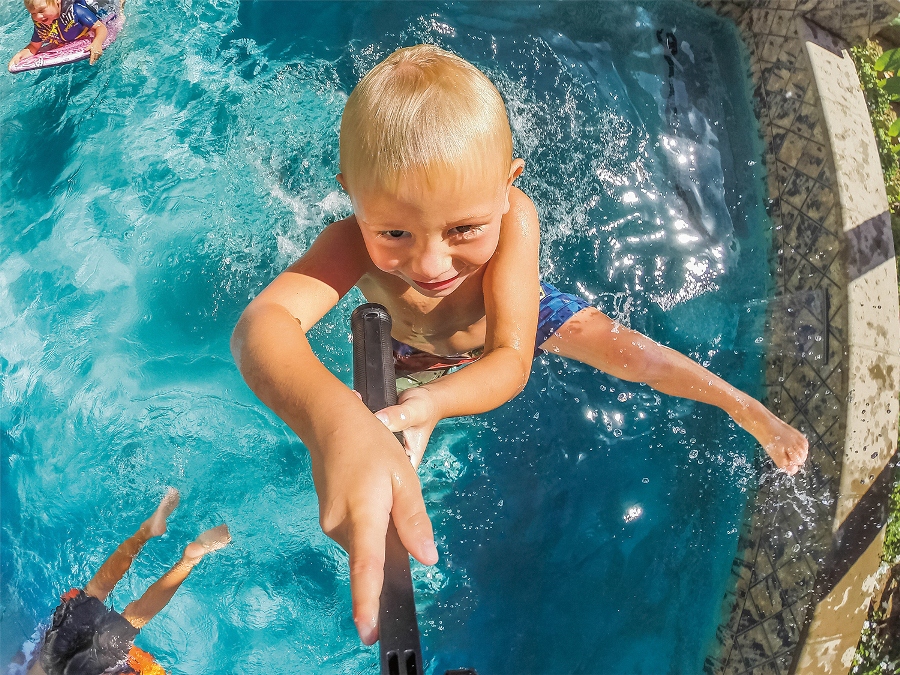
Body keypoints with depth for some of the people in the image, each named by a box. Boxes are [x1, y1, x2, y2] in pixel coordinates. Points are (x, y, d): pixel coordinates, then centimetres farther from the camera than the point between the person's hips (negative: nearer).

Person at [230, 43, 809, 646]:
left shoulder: (513, 217, -42)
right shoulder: (355, 243, -44)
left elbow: (511, 360, -41)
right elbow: (262, 326, -63)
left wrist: (431, 404, -65)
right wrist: (333, 424, -86)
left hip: (521, 320, 0)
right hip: (420, 356, 1)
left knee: (627, 352, -14)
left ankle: (750, 409, 8)